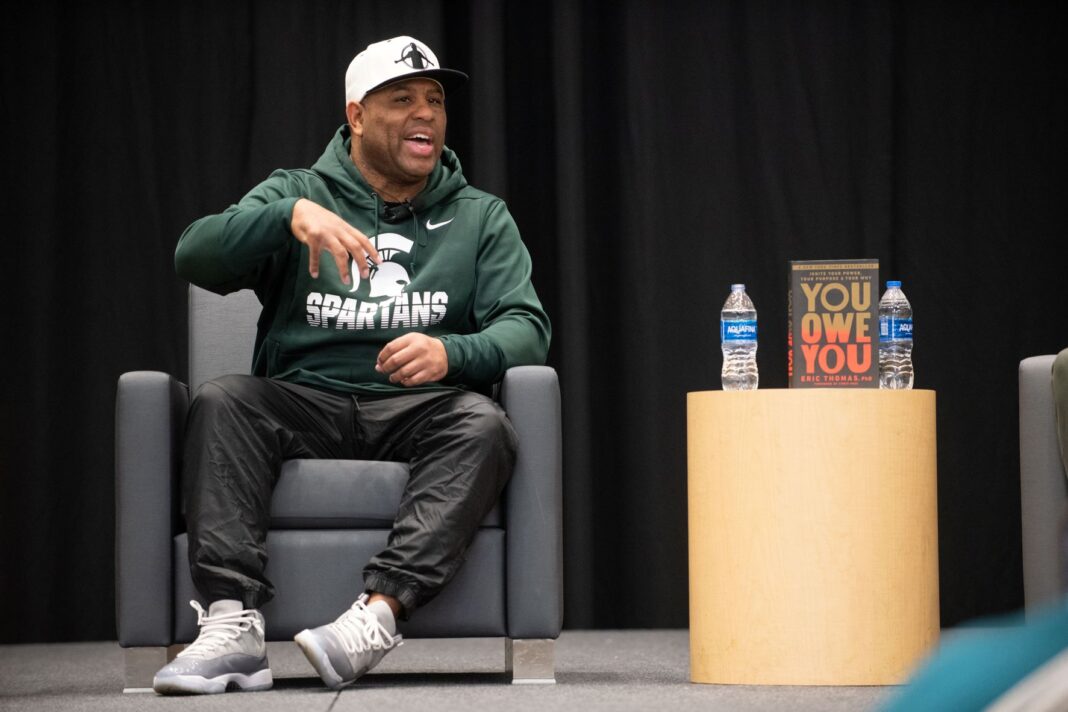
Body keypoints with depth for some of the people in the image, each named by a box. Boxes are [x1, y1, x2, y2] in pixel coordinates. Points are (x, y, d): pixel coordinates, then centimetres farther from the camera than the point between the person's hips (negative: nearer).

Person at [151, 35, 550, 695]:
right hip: (305, 401, 0)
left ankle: (379, 614, -46)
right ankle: (234, 626, -40)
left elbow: (527, 328, 1)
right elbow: (196, 255, -6)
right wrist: (292, 215, -25)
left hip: (420, 408, 0)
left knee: (483, 424, -32)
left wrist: (450, 353, -22)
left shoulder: (481, 217, 15)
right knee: (220, 401, -29)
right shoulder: (298, 192, 12)